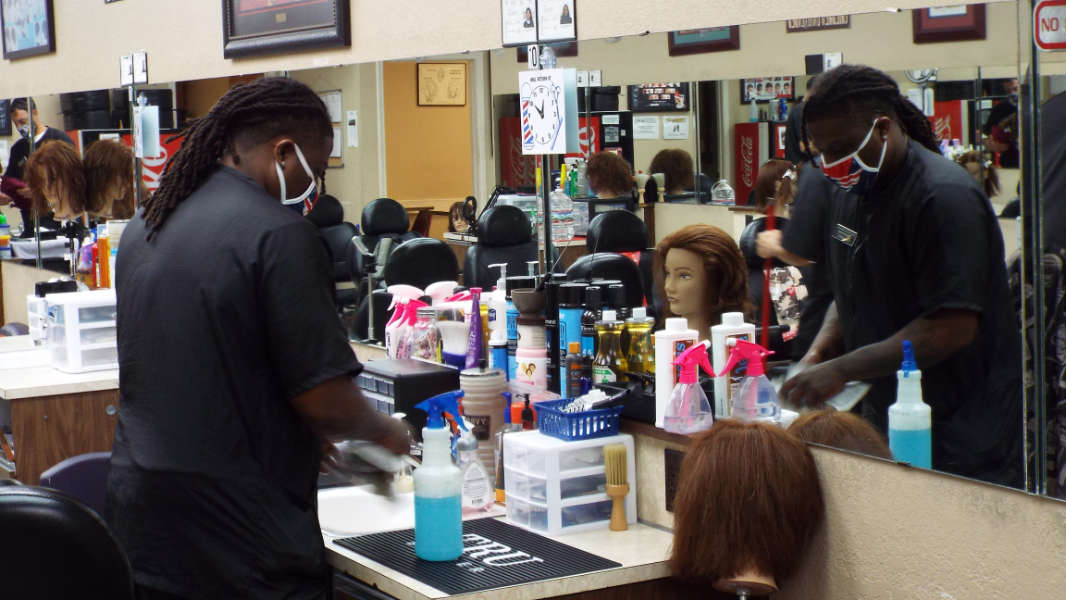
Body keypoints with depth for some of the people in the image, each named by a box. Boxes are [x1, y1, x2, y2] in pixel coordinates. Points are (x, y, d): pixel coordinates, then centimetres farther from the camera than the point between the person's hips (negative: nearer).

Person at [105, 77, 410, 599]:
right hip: (238, 533, -7)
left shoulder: (144, 224, 8)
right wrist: (385, 433, 4)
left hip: (138, 517, 8)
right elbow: (326, 400, -17)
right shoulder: (279, 233, -17)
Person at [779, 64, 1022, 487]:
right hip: (883, 420, 8)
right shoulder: (848, 191, 9)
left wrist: (843, 369, -23)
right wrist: (821, 349, 0)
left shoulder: (944, 195, -18)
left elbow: (952, 327, -24)